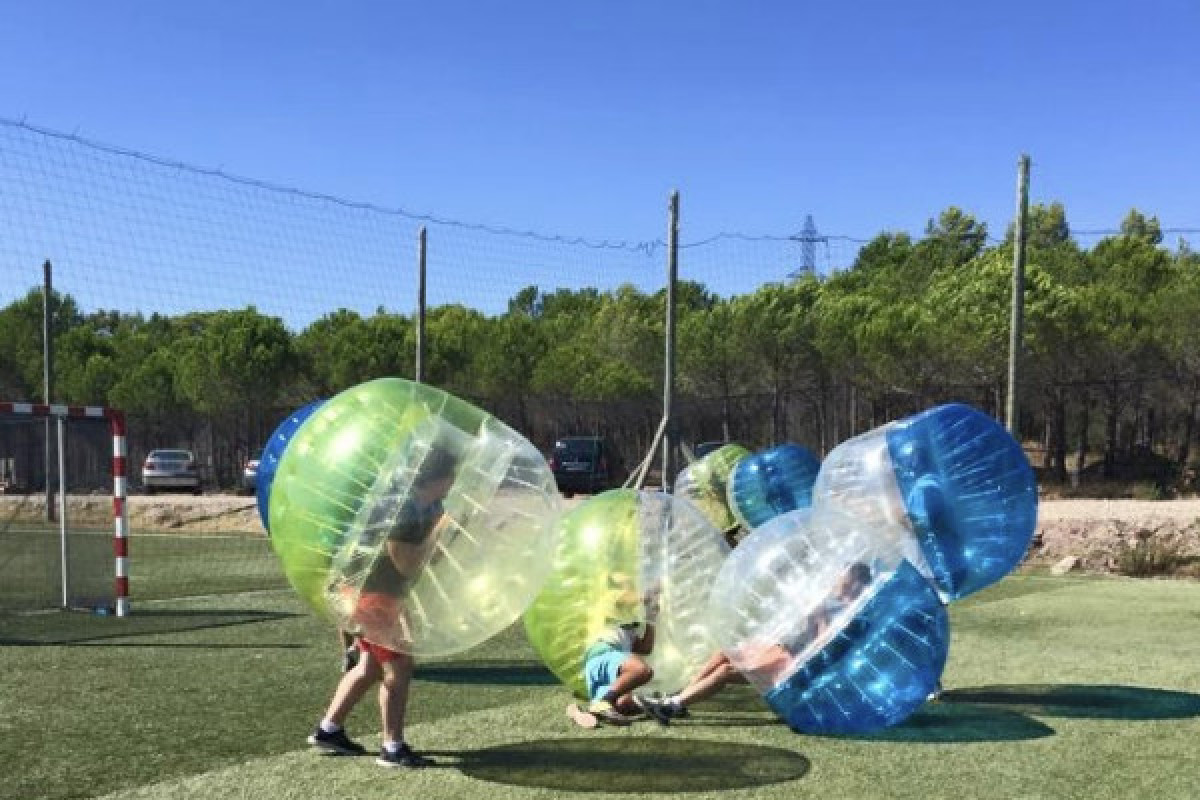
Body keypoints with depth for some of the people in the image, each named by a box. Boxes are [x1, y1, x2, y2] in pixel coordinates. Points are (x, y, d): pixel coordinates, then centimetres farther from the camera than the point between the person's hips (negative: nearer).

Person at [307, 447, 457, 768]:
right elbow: (407, 566, -24)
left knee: (370, 666, 17)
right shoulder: (404, 511, -26)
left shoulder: (424, 507, 4)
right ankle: (393, 749, 3)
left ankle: (327, 730, 27)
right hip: (374, 595, -10)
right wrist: (436, 532, -17)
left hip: (374, 592, 10)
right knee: (399, 668, -5)